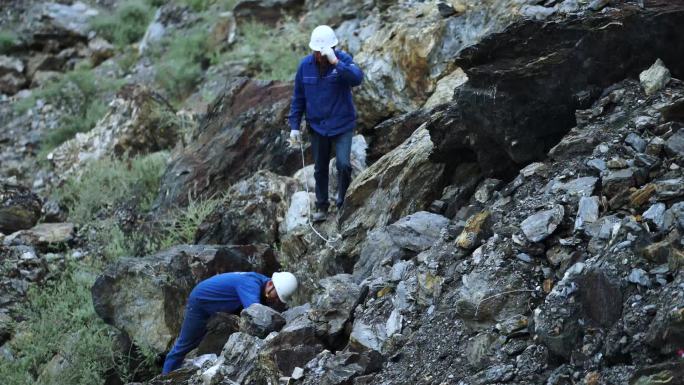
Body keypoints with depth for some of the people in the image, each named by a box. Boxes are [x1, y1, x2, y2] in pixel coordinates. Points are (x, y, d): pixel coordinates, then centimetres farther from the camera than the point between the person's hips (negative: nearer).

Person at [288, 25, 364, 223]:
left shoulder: (343, 59, -12)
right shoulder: (305, 65, -4)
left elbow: (357, 78, -33)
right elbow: (298, 98, 4)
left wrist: (335, 62, -41)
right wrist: (294, 125, 1)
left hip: (342, 125, -3)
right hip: (317, 126, 3)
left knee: (343, 164, -16)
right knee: (320, 169, 11)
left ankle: (343, 200, 5)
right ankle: (321, 206, 27)